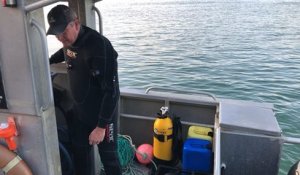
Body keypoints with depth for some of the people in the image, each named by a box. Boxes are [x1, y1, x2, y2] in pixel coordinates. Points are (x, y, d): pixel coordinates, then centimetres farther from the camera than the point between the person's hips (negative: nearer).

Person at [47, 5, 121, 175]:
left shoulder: (100, 46, -27)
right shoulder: (69, 40, -2)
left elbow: (111, 91, -27)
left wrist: (101, 126, -25)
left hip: (103, 114, -7)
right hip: (80, 111, 7)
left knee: (108, 156, 7)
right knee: (80, 153, 18)